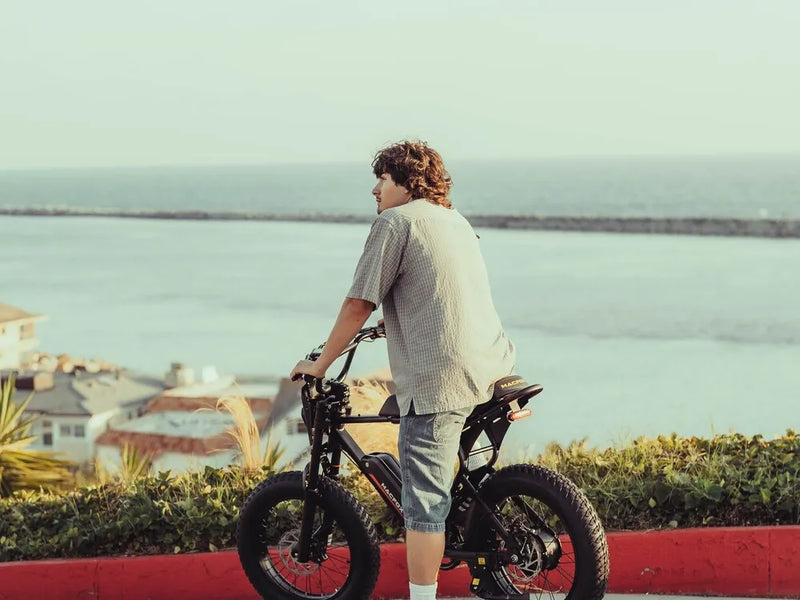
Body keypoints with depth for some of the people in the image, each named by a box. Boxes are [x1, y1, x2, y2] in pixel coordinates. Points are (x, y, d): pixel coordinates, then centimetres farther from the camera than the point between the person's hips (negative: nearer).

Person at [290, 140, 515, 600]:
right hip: (493, 368, 9)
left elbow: (358, 306, -6)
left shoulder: (396, 221, -3)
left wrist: (320, 364, 5)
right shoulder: (455, 220, 22)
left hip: (440, 379, -9)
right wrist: (393, 323, 48)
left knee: (425, 502, -5)